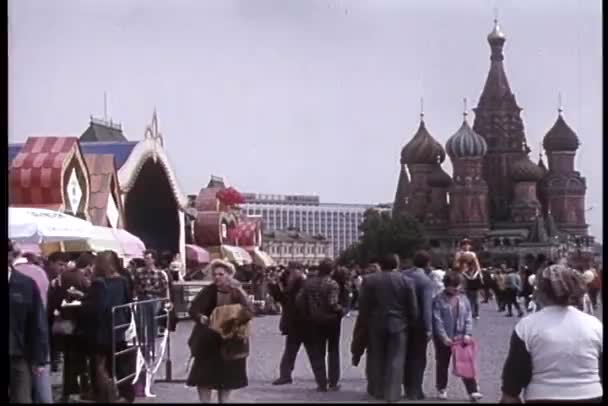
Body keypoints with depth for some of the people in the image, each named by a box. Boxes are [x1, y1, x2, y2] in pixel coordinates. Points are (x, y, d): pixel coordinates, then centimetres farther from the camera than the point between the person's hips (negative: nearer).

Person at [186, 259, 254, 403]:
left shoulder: (237, 293, -2)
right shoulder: (207, 291, -3)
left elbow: (249, 311, -11)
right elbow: (193, 309, -10)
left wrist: (238, 319, -31)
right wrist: (201, 318, -31)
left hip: (232, 341, 1)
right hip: (208, 340, -1)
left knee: (229, 375, 10)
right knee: (204, 375, -4)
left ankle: (223, 401, 25)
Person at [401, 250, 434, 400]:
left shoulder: (402, 275, -1)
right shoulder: (425, 280, -19)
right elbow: (427, 306, -23)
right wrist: (429, 328, -22)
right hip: (419, 323, -6)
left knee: (406, 355, 17)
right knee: (418, 357, 5)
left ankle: (408, 388, 26)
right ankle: (415, 391, 5)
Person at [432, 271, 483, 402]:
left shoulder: (463, 298, 5)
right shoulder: (439, 300, -9)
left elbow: (468, 317, 4)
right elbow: (437, 320, -13)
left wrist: (467, 334, -8)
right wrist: (444, 337, -19)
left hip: (461, 337, 3)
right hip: (443, 339, -2)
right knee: (442, 365, 11)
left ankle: (472, 391, 0)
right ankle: (441, 389, 26)